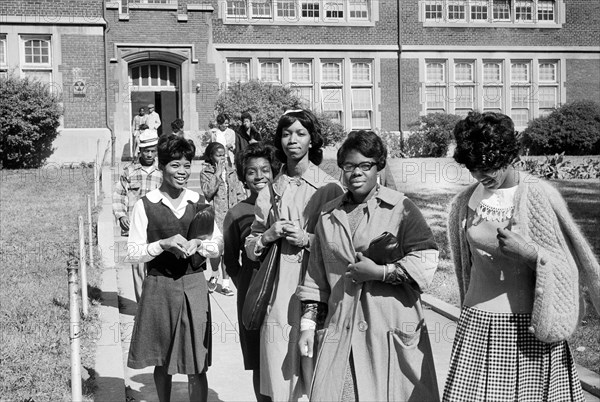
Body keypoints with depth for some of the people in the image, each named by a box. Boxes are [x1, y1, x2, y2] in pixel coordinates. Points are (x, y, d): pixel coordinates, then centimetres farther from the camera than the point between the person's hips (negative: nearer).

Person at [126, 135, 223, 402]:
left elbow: (219, 245, 8)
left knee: (197, 367, 1)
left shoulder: (199, 202, 3)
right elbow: (133, 253, -3)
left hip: (194, 287, 1)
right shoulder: (145, 206, -4)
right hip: (159, 288, -1)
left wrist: (198, 244, -11)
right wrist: (164, 244, -17)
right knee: (161, 361, 14)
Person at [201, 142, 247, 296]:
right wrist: (217, 174, -13)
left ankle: (225, 283, 11)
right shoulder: (206, 173, 1)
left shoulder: (231, 172, 11)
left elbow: (240, 192, 12)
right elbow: (207, 192, -13)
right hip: (215, 215, -2)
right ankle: (214, 275, 26)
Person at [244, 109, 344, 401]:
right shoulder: (271, 189, 10)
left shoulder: (329, 187, 1)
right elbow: (250, 246, 15)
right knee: (279, 376, 3)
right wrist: (269, 235, -4)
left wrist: (307, 239, -11)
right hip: (278, 292, 3)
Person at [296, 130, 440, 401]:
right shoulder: (329, 215, 12)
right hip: (341, 330, 4)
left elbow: (427, 259, -8)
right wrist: (308, 324, 11)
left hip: (393, 328, -3)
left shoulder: (400, 208, -2)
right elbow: (317, 275, 15)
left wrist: (380, 272, -14)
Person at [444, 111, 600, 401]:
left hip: (530, 325, -3)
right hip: (477, 323, 3)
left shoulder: (540, 195, -8)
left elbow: (567, 262, -4)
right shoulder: (463, 203, 3)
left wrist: (529, 252, -22)